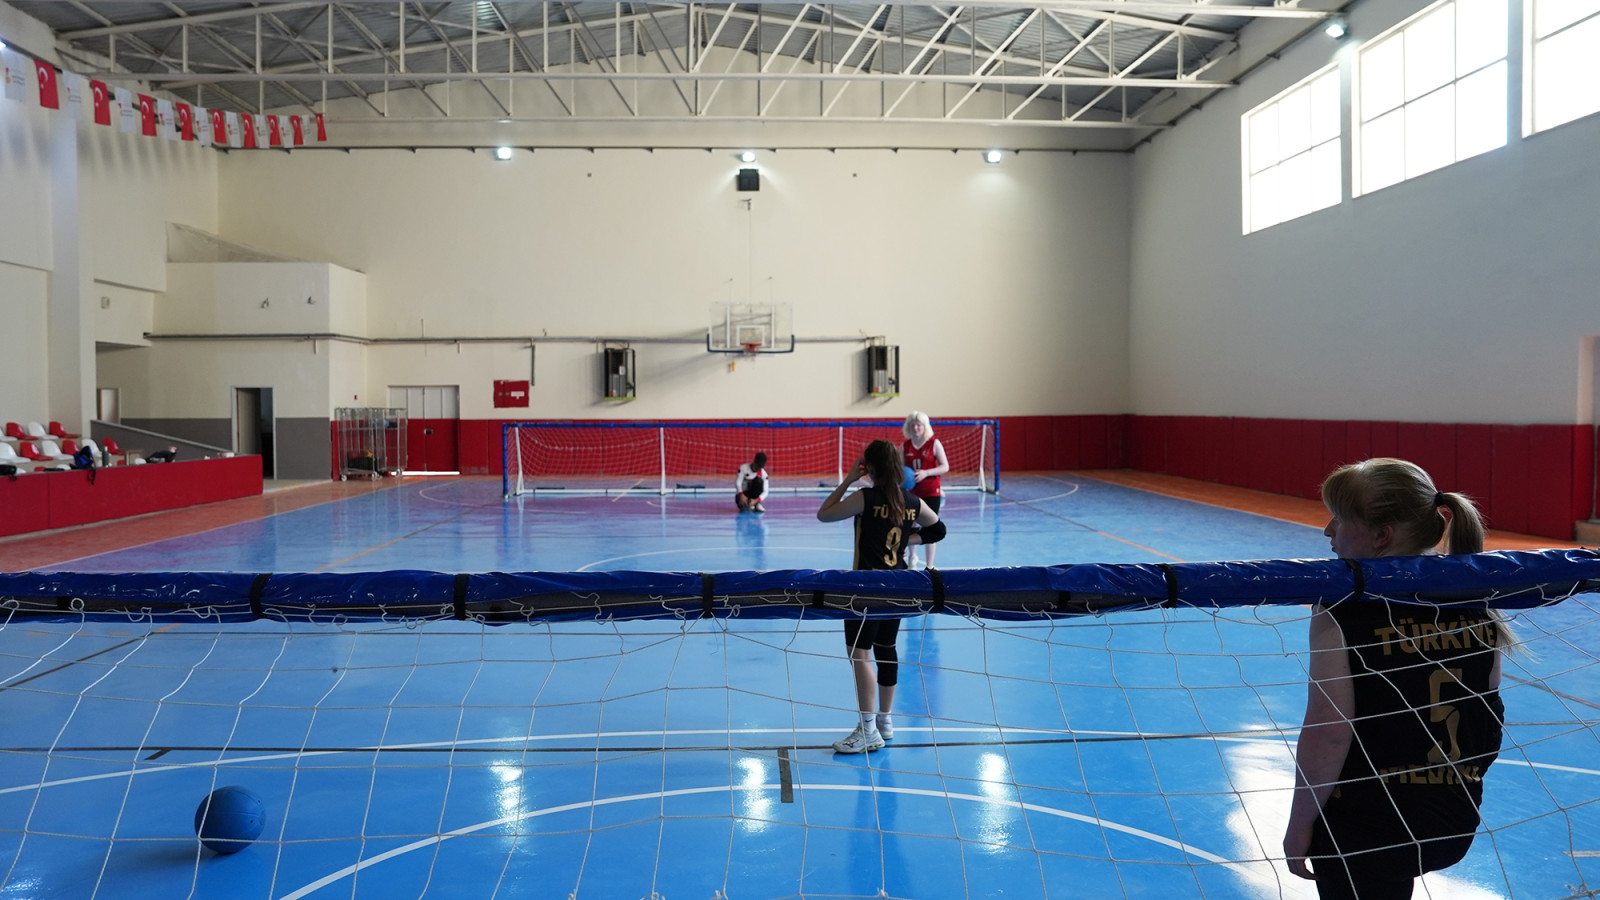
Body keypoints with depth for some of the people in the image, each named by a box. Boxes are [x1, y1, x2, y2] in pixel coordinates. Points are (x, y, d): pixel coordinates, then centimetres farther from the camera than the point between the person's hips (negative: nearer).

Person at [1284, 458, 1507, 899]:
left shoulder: (1341, 610, -21)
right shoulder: (1477, 603, -3)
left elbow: (1327, 732, -21)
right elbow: (1490, 716, 7)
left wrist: (1299, 823, -10)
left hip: (1361, 832, -6)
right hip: (1455, 825, 6)